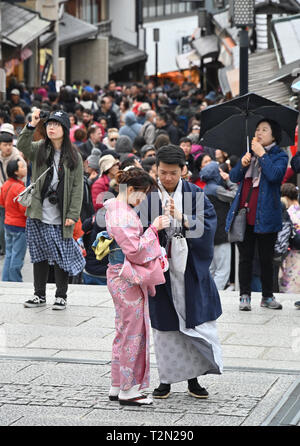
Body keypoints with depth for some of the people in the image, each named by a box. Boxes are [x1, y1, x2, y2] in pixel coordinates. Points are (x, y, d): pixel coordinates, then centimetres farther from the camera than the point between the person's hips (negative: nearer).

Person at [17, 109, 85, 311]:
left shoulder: (73, 156, 0)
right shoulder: (39, 149, 5)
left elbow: (77, 187, -3)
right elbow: (22, 146, -17)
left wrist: (73, 215, -9)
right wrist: (32, 125, -30)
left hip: (60, 218, -2)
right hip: (38, 215, 2)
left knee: (62, 256, 2)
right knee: (39, 256, 10)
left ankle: (61, 296, 16)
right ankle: (39, 295, 21)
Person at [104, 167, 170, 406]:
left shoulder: (119, 209, 13)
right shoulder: (122, 215, -20)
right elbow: (134, 250, -22)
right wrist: (154, 229, -18)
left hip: (123, 277, 10)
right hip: (127, 279, -10)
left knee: (125, 332, 16)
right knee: (133, 332, -3)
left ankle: (117, 386, 23)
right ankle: (128, 390, 4)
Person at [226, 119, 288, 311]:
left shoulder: (279, 156, 1)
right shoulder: (250, 153, 16)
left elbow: (274, 175, -19)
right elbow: (234, 177, 9)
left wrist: (262, 154, -14)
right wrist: (243, 163, -8)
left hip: (265, 215, -4)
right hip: (244, 214, 4)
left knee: (266, 258, 5)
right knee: (245, 257, 4)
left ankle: (267, 296, 15)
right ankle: (245, 295, 9)